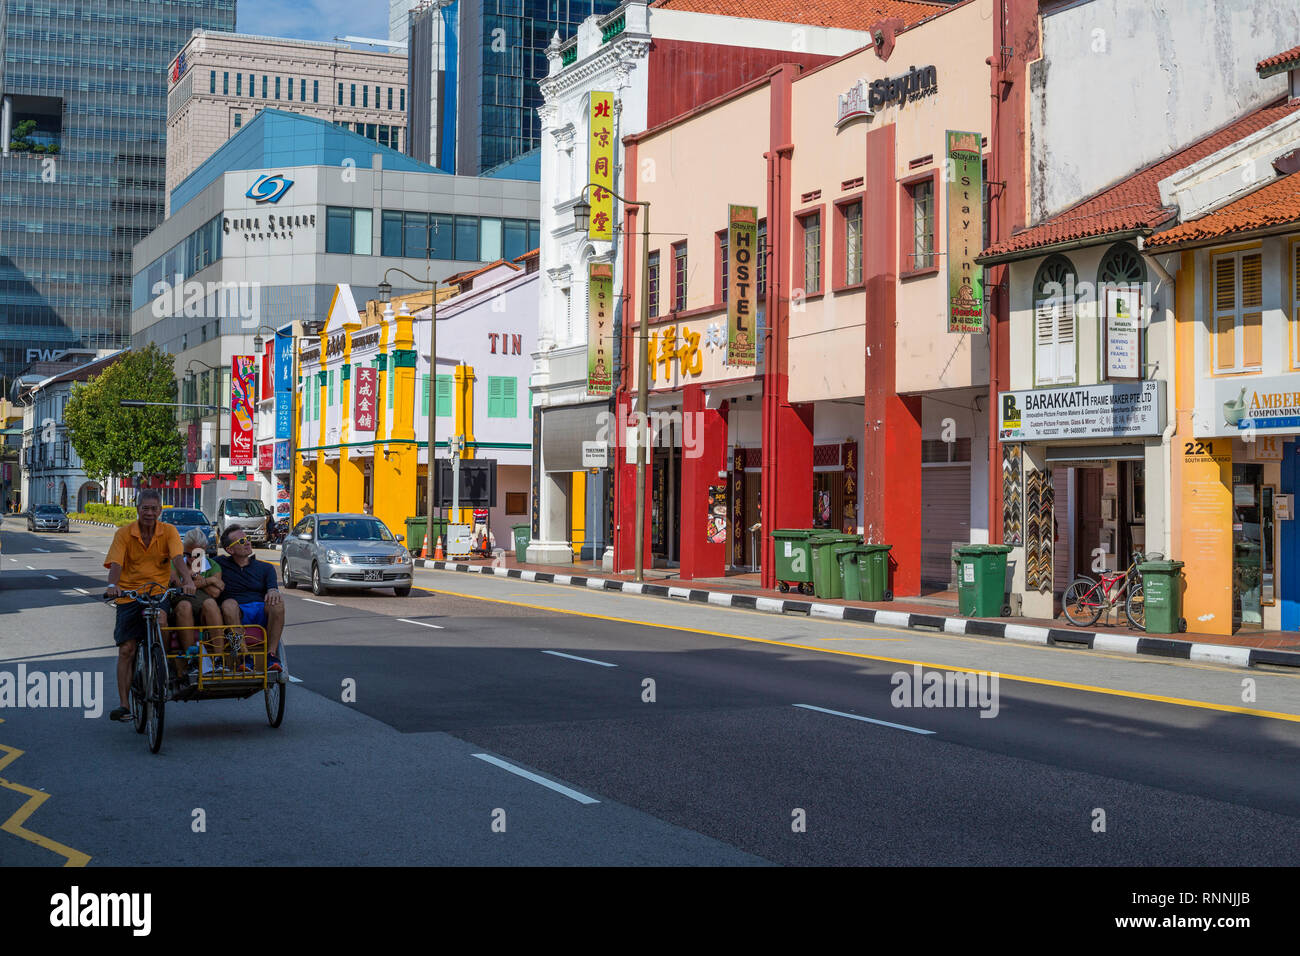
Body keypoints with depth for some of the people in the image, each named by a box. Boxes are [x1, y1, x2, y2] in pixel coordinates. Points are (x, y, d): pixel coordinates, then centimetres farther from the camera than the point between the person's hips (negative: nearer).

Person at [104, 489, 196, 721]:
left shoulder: (169, 531, -2)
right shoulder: (124, 533, -2)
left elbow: (178, 557, -16)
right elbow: (116, 563, -13)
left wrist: (188, 579, -35)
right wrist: (112, 585, -33)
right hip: (129, 595, 0)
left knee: (159, 617, -32)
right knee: (126, 649, -3)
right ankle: (124, 704, 2)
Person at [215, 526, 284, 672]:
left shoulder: (265, 568, 19)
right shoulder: (221, 564, 17)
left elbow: (273, 588, 4)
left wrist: (273, 591, -23)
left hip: (262, 612, 1)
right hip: (236, 616, -1)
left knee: (277, 603, -31)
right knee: (229, 604, -35)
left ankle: (271, 655, -32)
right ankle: (240, 659, -40)